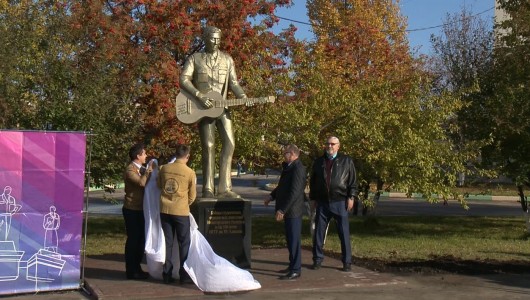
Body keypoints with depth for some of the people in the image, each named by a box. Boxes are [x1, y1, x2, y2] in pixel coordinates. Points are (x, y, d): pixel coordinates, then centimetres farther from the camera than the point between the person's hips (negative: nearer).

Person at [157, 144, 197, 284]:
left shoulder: (164, 168, -1)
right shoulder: (190, 173, -9)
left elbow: (158, 185, 15)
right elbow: (192, 196, 1)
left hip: (165, 210, 3)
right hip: (181, 211, -3)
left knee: (167, 242, 11)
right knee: (184, 243, 7)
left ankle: (167, 274, 14)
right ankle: (184, 275, 9)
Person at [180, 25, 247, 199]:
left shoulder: (227, 59, 13)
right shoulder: (195, 59, 5)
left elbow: (233, 82, 8)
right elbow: (184, 80, -6)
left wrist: (243, 97, -11)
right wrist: (200, 96, -18)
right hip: (201, 109, -3)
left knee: (229, 143, -8)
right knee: (208, 147, -4)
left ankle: (224, 188, -5)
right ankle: (208, 189, 1)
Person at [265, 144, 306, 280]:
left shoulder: (298, 169, -19)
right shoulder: (288, 167, 14)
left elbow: (294, 192, -25)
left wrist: (282, 210, -24)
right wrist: (272, 196, 14)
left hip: (293, 210, -10)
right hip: (288, 211, 10)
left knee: (294, 240, -4)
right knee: (290, 239, 18)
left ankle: (295, 271, 1)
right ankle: (293, 265, 29)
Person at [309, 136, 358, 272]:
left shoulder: (346, 161, 4)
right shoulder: (318, 162, 11)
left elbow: (353, 180, 2)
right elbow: (312, 181, 16)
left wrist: (351, 197, -6)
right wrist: (313, 198, 10)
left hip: (340, 202, -2)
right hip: (322, 203, 3)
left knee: (344, 233, 1)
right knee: (319, 232, 5)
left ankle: (347, 262, 9)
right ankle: (317, 259, 16)